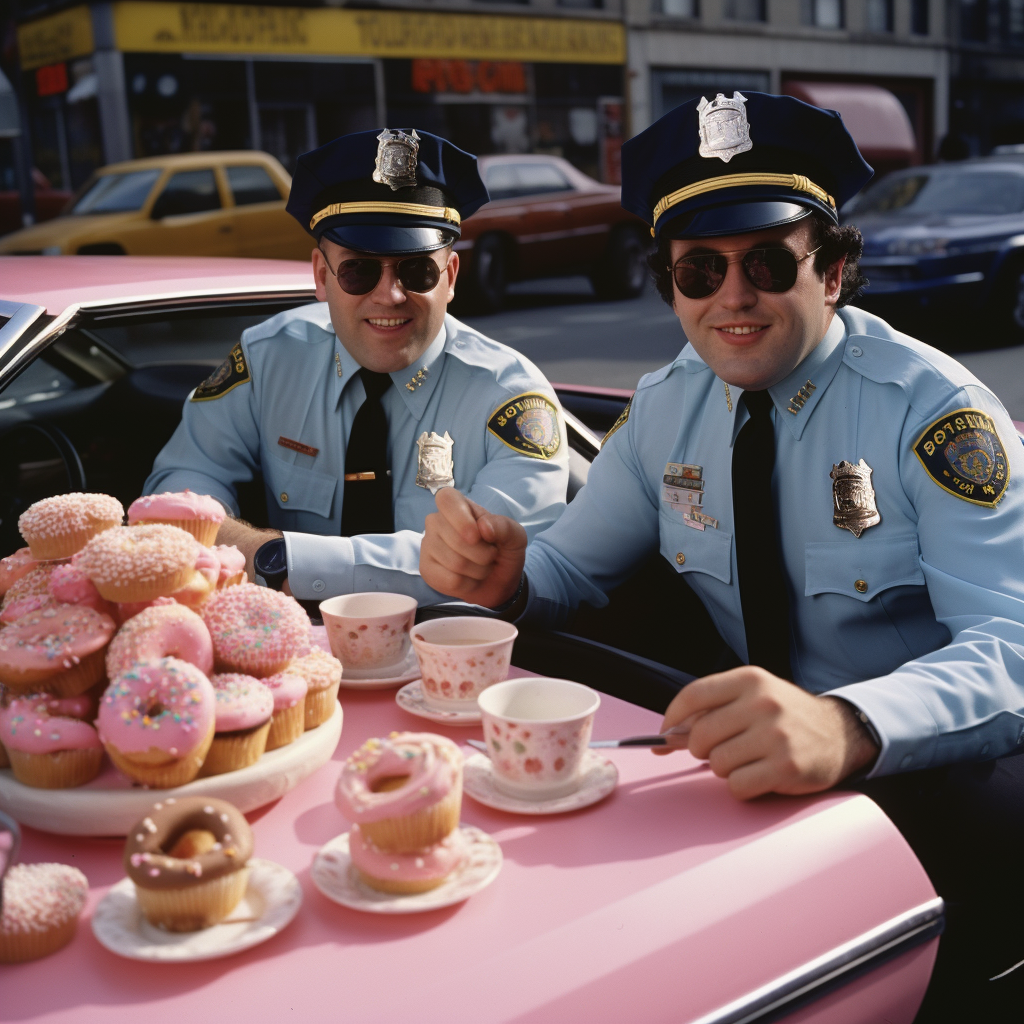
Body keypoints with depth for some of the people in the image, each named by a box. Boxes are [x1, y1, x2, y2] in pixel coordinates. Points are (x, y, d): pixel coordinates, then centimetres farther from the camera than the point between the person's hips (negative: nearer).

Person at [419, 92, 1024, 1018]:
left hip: (931, 769, -4)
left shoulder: (936, 412, -16)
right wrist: (504, 575, -17)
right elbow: (575, 570, 8)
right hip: (749, 762, 5)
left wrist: (848, 727, -49)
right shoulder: (667, 408, 1)